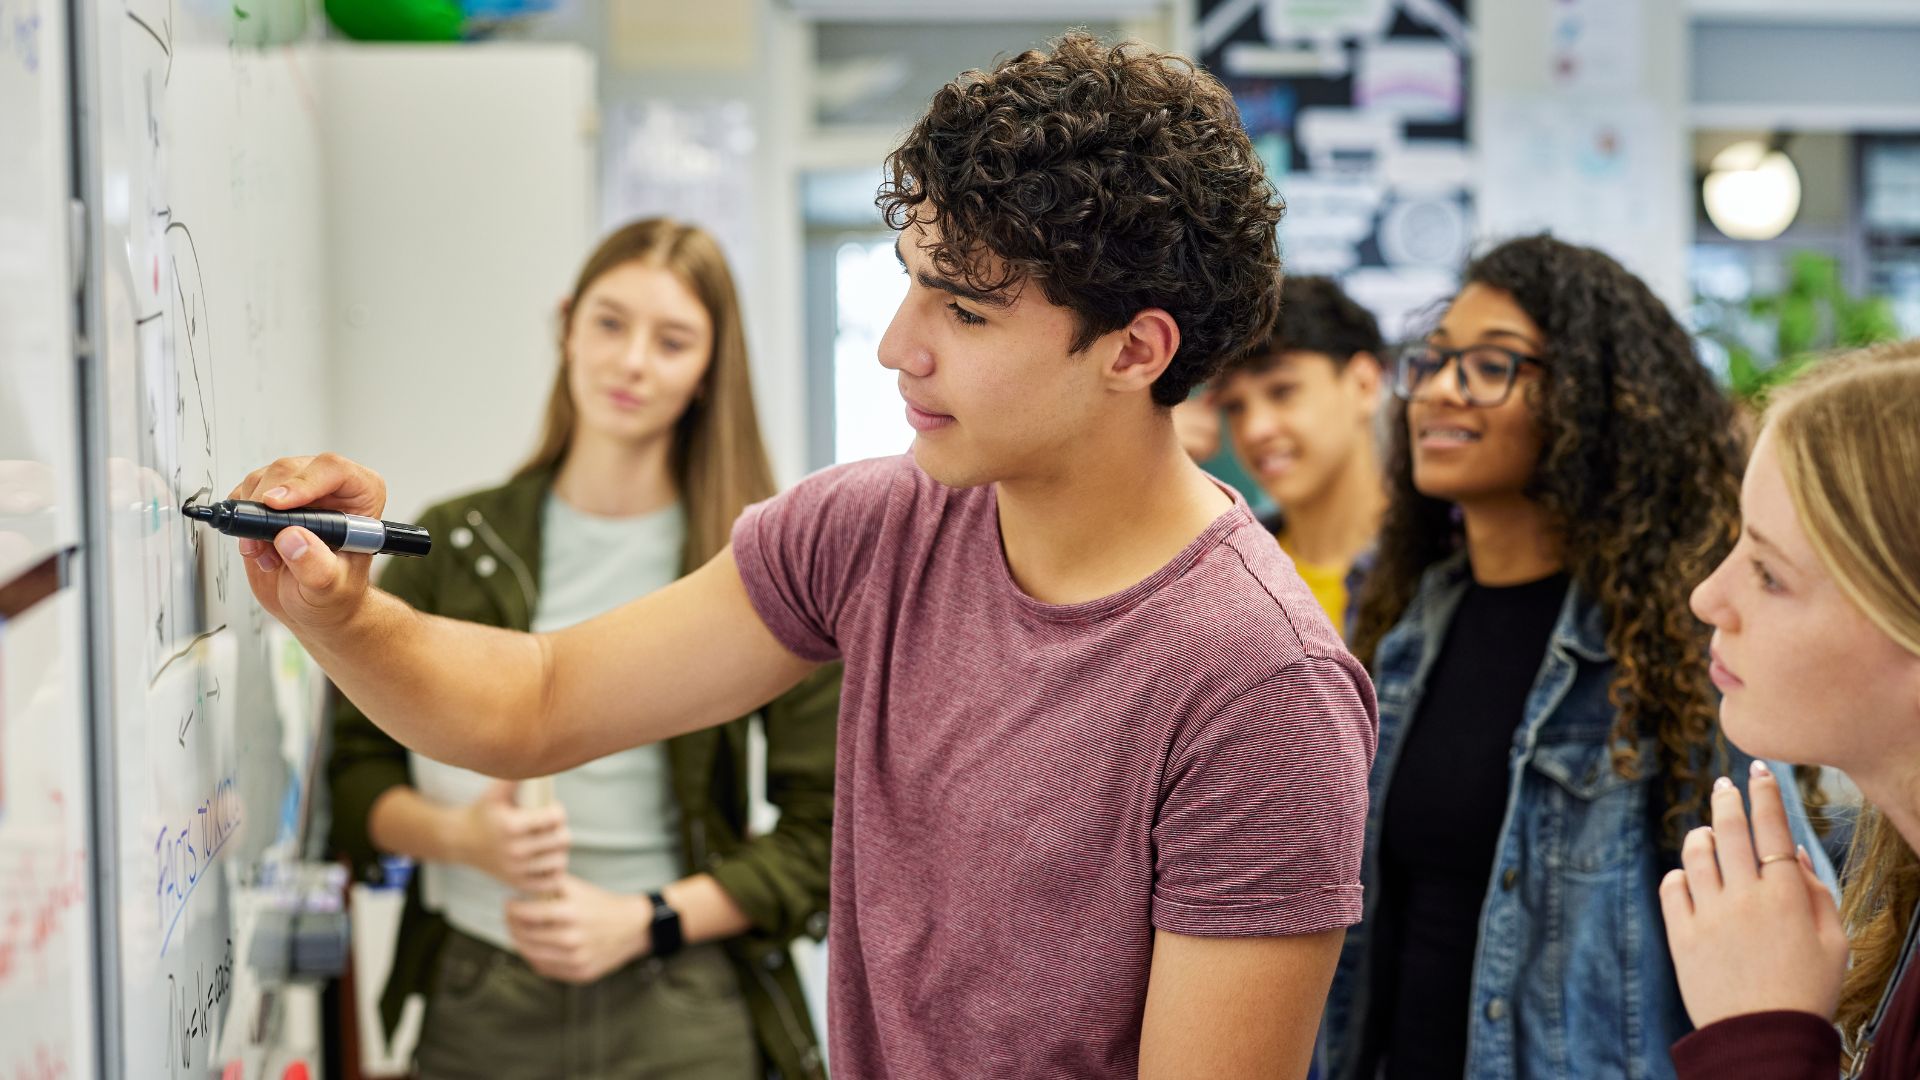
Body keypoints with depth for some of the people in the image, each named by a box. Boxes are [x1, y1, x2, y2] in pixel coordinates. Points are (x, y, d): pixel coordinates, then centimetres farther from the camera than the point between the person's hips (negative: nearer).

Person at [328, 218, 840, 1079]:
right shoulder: (454, 546, 6)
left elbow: (823, 831, -1)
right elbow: (355, 768, 10)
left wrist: (645, 920, -11)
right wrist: (457, 834, -9)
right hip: (476, 1003, 2)